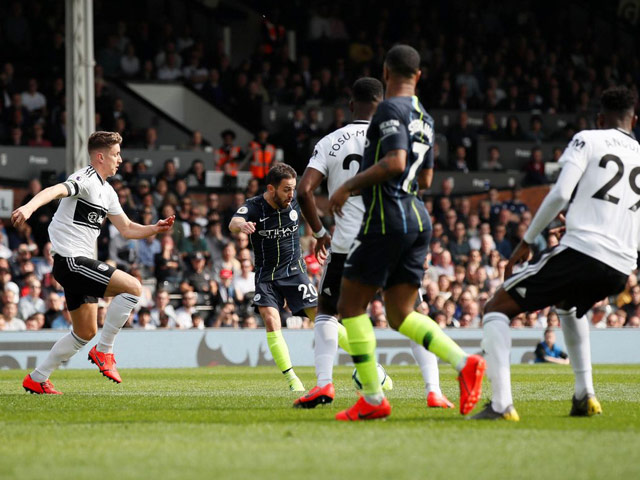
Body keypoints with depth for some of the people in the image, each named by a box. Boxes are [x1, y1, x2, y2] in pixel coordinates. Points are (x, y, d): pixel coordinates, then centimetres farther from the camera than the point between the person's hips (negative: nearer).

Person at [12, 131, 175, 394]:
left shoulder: (107, 192, 18)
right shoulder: (86, 180, -13)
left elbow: (127, 229, 24)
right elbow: (55, 191, -32)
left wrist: (155, 228, 6)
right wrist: (29, 207, -51)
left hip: (80, 262, 10)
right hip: (71, 260, -10)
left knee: (86, 332, 14)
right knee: (133, 287, -18)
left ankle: (37, 379, 20)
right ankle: (104, 350, -9)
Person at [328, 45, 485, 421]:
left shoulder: (391, 109, -10)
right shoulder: (425, 118, 17)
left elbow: (394, 163, -23)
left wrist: (349, 186, -14)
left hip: (387, 218, -8)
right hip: (418, 219, 8)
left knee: (351, 306, 2)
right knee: (401, 315, 10)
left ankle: (373, 400, -1)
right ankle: (464, 363, -11)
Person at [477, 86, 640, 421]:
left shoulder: (587, 141, 5)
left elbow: (560, 193, -7)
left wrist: (526, 242, 1)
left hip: (581, 251, -6)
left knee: (497, 308, 6)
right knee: (569, 306, 40)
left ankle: (501, 404, -12)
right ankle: (584, 396, 28)